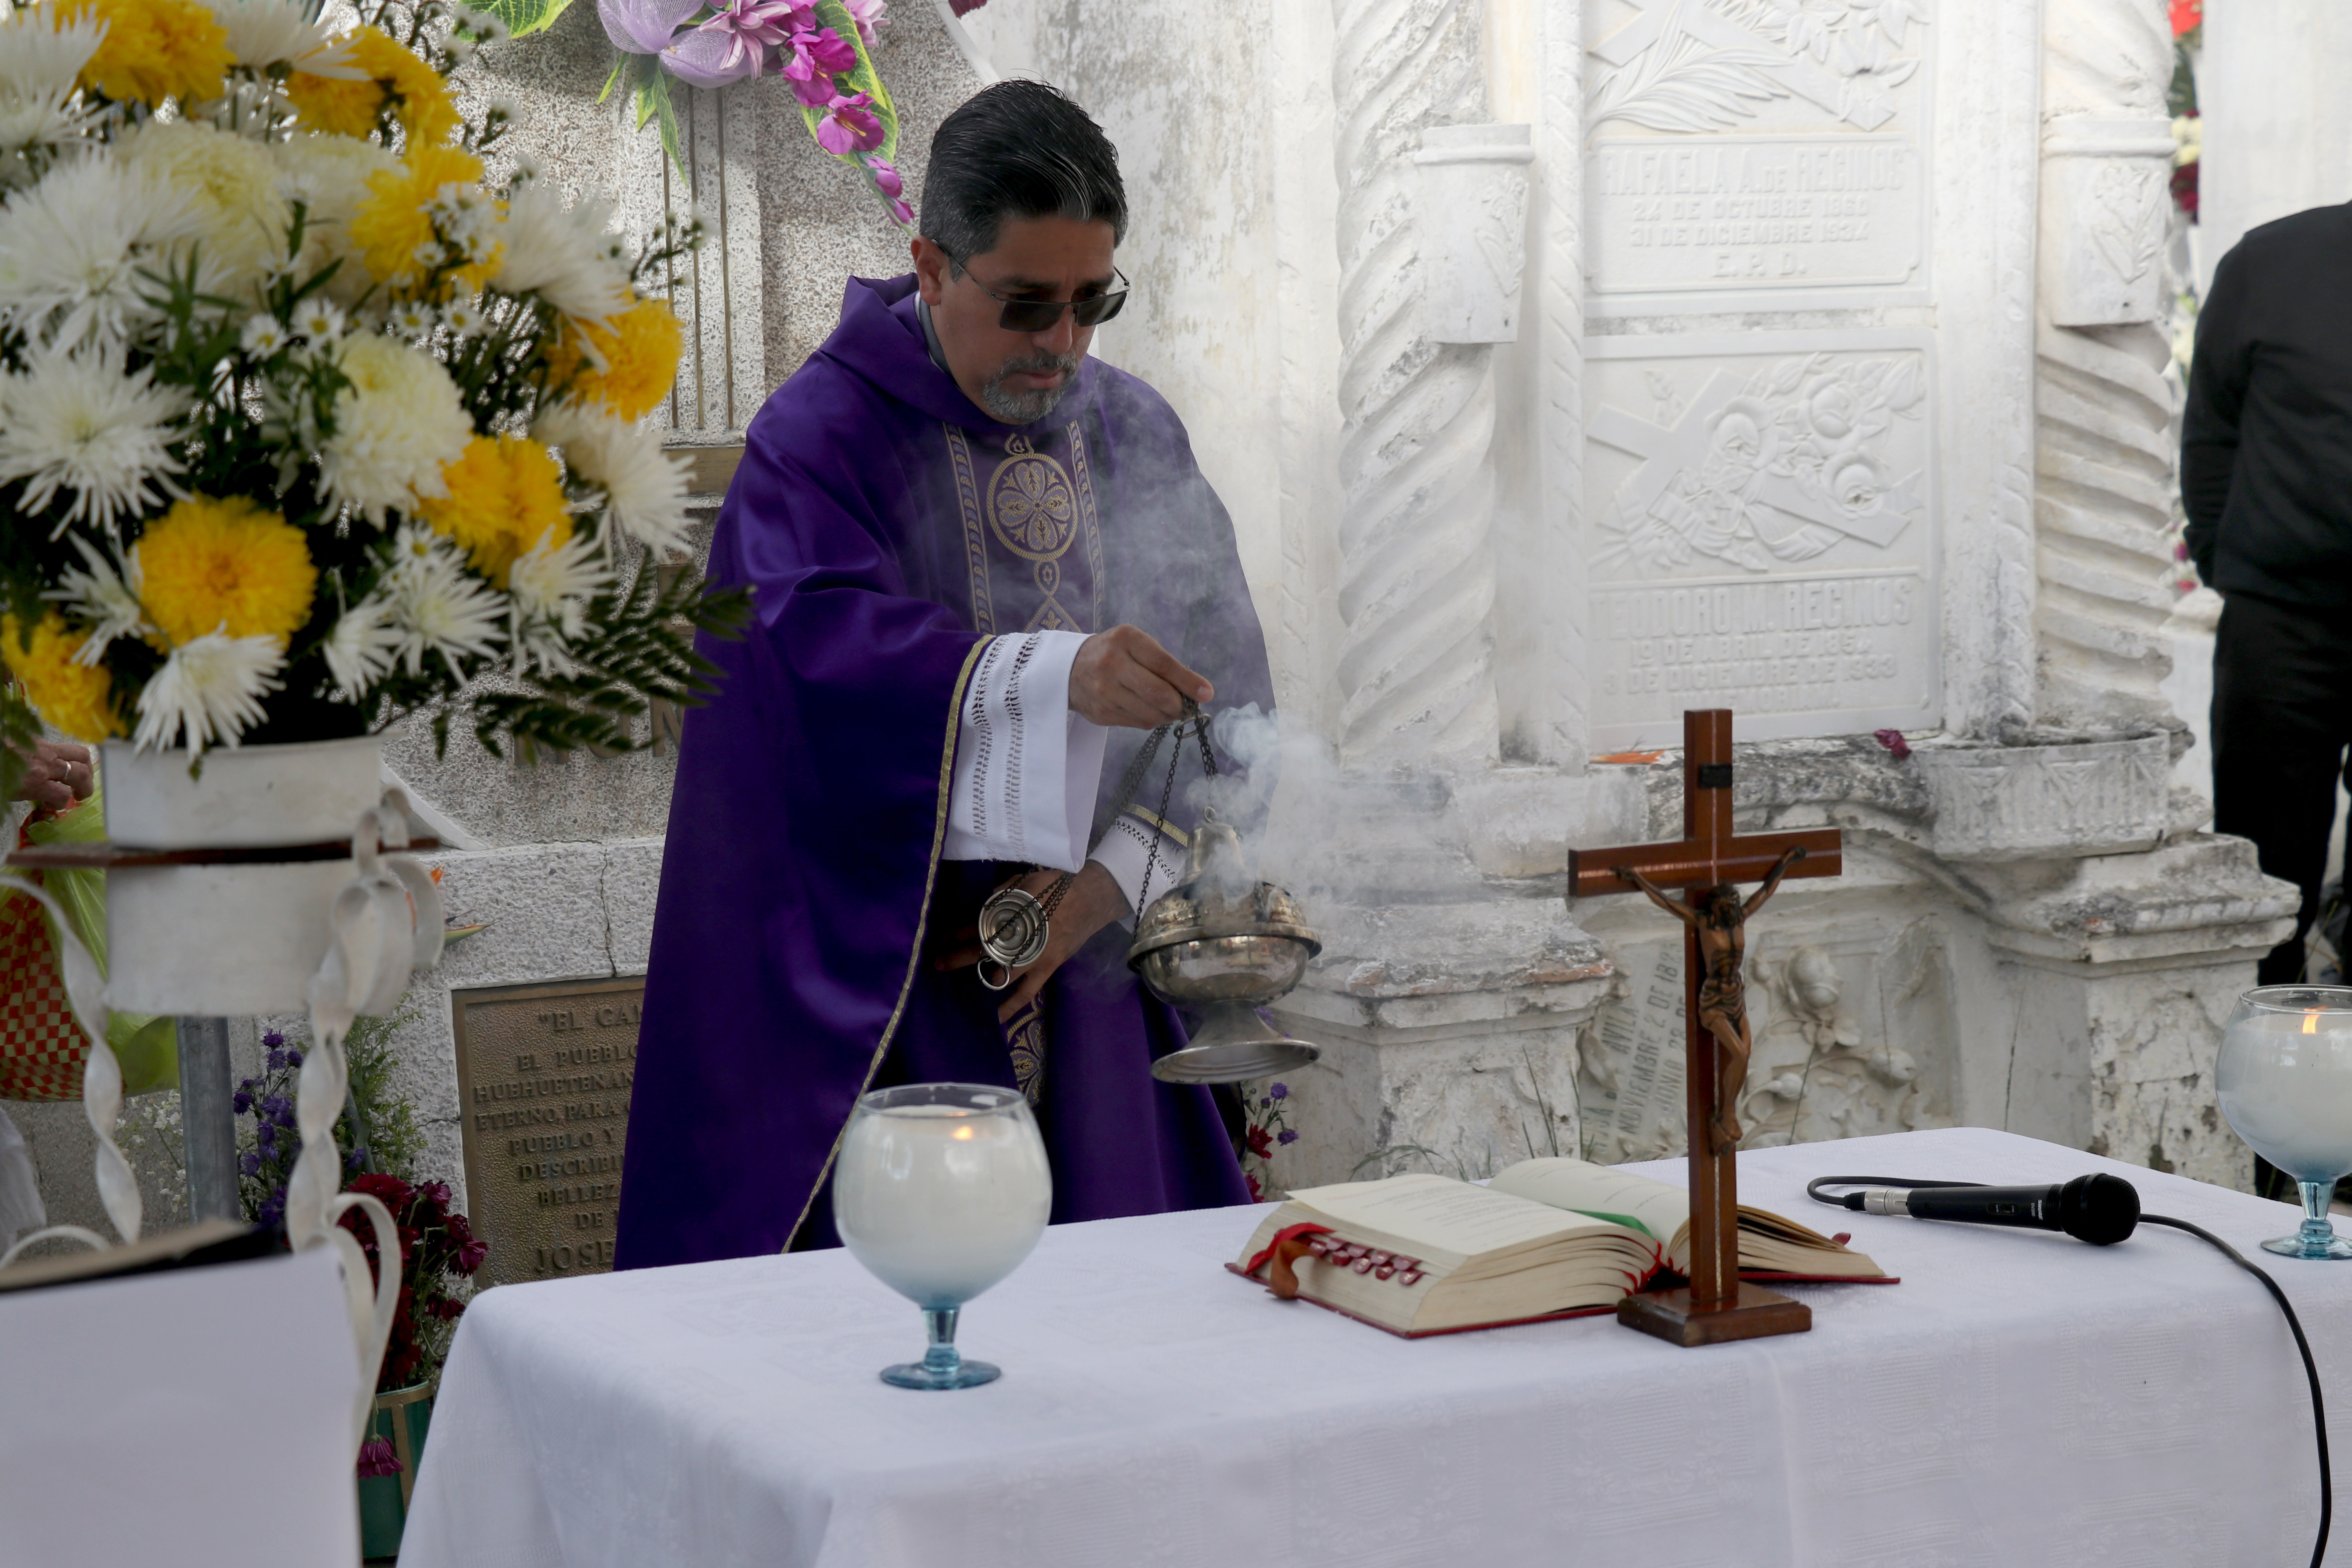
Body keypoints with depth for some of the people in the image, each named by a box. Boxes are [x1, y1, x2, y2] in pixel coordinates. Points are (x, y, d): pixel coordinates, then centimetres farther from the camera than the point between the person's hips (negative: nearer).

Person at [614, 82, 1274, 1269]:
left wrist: (1112, 879, -12)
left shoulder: (1134, 436, 9)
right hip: (872, 983, -4)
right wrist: (1058, 674, -41)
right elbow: (826, 642, -25)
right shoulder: (819, 436, -7)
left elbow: (1220, 678, 3)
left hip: (1078, 980, 5)